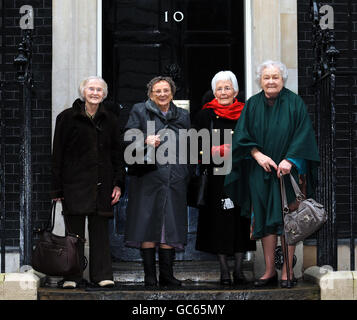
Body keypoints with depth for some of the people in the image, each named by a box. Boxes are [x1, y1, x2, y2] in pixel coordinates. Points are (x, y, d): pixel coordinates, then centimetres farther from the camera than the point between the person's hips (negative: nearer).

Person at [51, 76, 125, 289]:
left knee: (100, 230, 3)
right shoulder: (67, 118, 2)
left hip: (101, 184, 2)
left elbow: (117, 154, 12)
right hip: (75, 183, -2)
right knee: (75, 231, 0)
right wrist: (57, 189, -4)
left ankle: (102, 275, 10)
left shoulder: (110, 120, 11)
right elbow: (58, 155, 1)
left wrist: (118, 184, 3)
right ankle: (73, 276, 7)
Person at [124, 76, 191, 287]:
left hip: (175, 180, 3)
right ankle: (150, 276, 2)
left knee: (171, 227, 1)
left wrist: (187, 178, 10)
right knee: (148, 225, -4)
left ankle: (167, 276, 7)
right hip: (148, 178, -2)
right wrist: (145, 141, -18)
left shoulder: (182, 116, 18)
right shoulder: (140, 111, 9)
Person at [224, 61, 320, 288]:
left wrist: (289, 160, -17)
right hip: (261, 171, 3)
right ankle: (270, 271, 9)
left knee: (287, 220, -3)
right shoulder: (253, 105, 8)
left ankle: (287, 271, 3)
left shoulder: (294, 103, 1)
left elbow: (304, 134, -6)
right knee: (265, 220, 3)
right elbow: (242, 135, 3)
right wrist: (258, 155, -12)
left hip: (288, 169, -2)